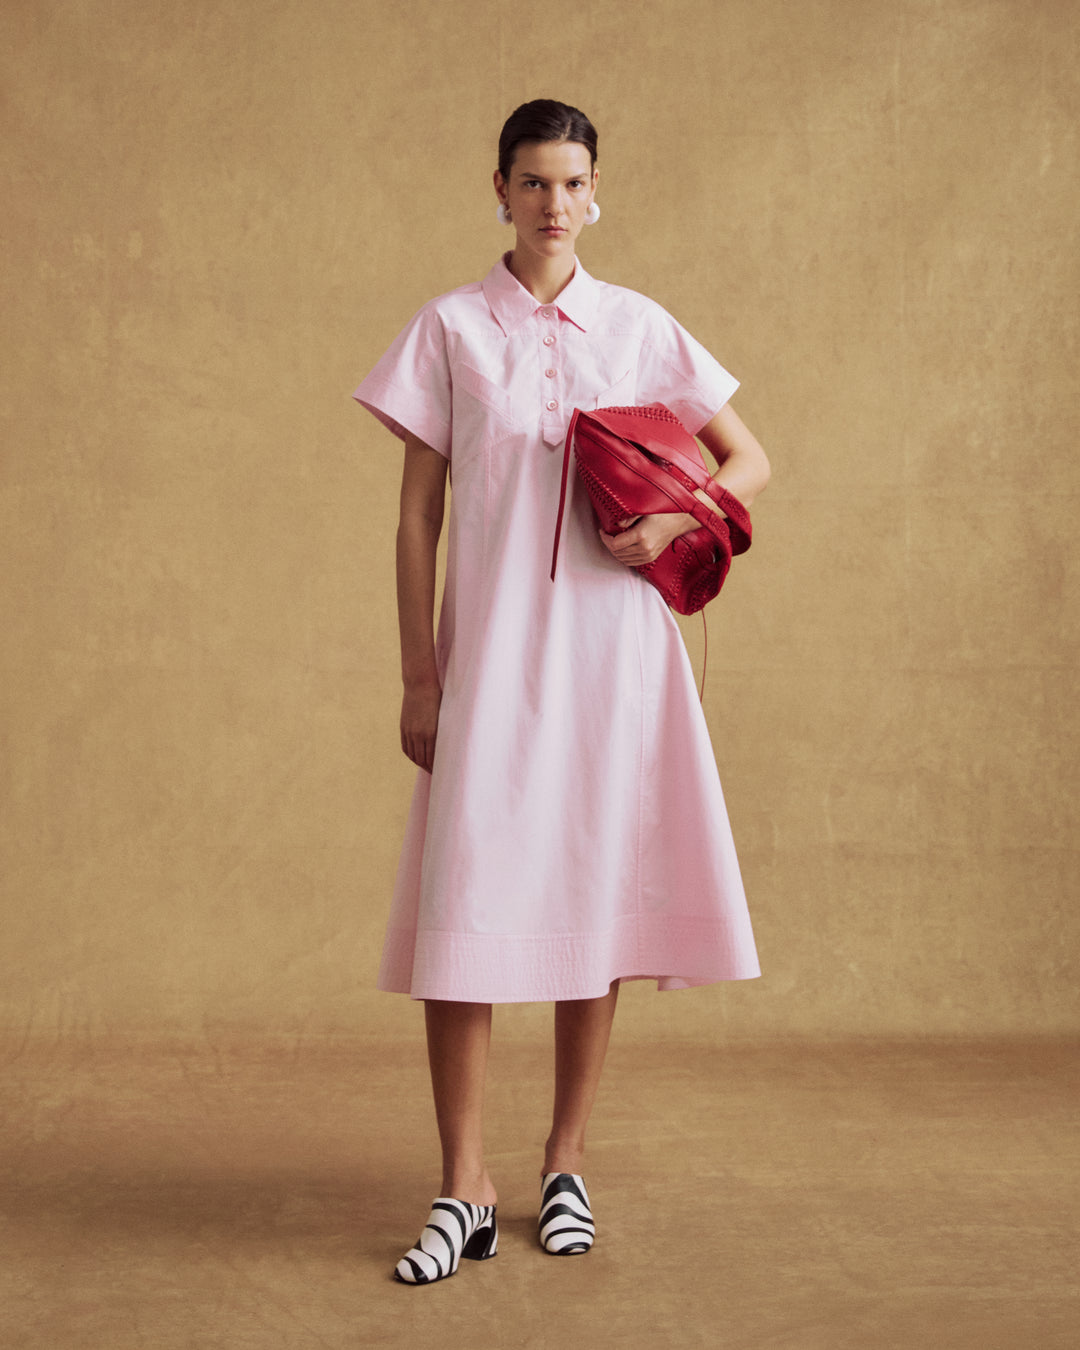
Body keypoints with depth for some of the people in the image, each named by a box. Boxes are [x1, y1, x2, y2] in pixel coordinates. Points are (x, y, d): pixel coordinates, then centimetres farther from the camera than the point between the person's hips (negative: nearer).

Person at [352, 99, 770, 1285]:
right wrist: (419, 676, -3)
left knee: (598, 895, 5)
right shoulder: (450, 330, 4)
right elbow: (417, 514, 3)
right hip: (490, 649, -1)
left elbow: (750, 461, 13)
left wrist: (670, 522, -7)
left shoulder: (640, 329, 7)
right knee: (464, 904, -7)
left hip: (610, 643, 2)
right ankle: (465, 1188, 3)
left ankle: (565, 1164, 20)